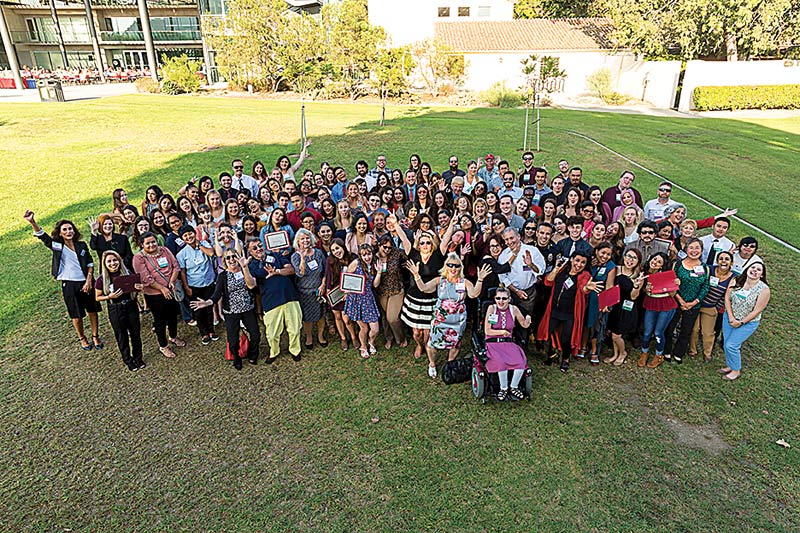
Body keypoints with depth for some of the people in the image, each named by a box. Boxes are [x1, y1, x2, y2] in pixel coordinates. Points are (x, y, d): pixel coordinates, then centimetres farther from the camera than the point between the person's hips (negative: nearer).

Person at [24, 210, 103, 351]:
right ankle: (82, 338, 28)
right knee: (76, 315, 8)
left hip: (86, 282, 1)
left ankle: (95, 336, 26)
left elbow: (90, 263, 3)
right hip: (69, 285, -1)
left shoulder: (82, 245, 3)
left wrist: (89, 281, -6)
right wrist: (32, 222, -31)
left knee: (92, 310, 9)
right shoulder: (57, 246, -1)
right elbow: (42, 236, -15)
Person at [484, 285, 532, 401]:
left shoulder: (513, 309, 1)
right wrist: (503, 332, -9)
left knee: (521, 361, -24)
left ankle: (514, 387, -1)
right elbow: (487, 331, -8)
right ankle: (503, 388, -7)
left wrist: (528, 320, -9)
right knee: (502, 362, -32)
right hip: (493, 343, -3)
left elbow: (524, 325, 13)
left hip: (508, 343, 3)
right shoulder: (491, 308, -7)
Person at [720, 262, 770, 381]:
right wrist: (731, 317, -12)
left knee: (731, 345, -5)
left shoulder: (764, 289, -18)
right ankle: (730, 366, 33)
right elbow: (727, 298, -5)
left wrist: (741, 322, -13)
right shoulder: (736, 281, -7)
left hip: (748, 322, -4)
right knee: (726, 344, 11)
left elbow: (757, 310, -16)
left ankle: (736, 370, 16)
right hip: (730, 317, 4)